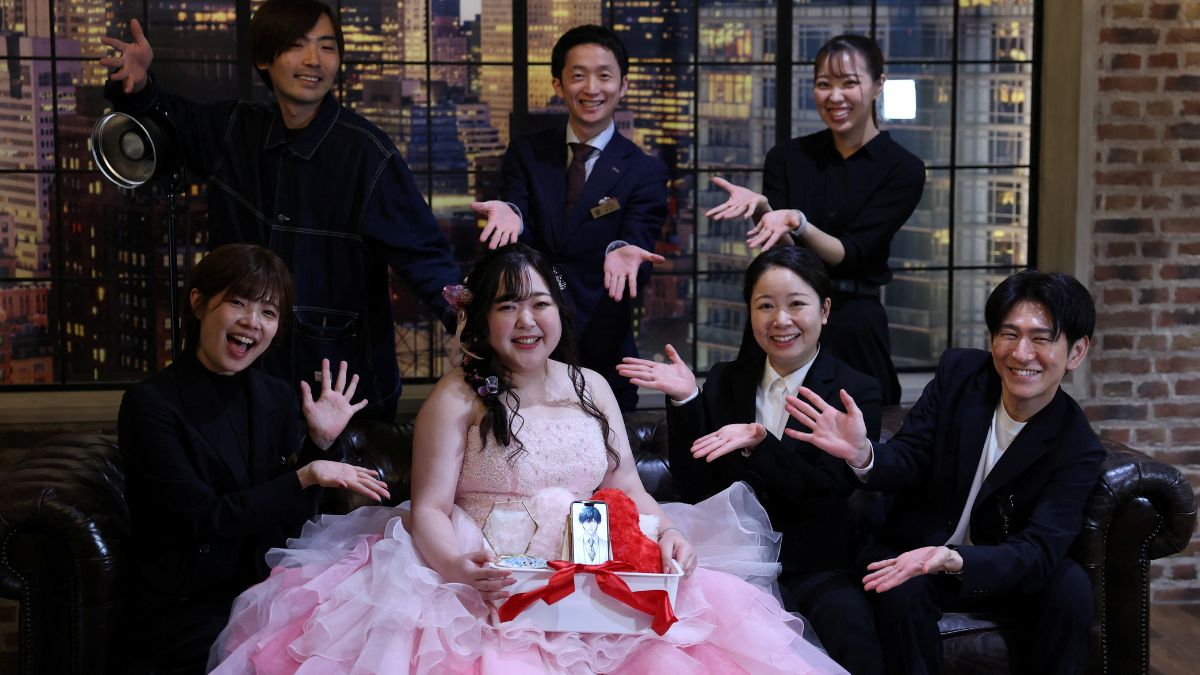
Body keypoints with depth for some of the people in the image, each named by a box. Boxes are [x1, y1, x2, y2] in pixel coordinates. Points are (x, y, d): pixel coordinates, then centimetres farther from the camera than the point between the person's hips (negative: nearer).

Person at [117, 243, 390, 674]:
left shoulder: (277, 397, 5)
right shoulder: (150, 404, -11)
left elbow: (288, 517, 8)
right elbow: (206, 518, -16)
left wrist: (320, 442, -5)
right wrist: (306, 477, -23)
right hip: (183, 608, -5)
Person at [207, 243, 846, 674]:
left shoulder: (591, 388, 18)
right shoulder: (457, 398, 3)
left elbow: (626, 486, 18)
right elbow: (429, 508, -4)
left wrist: (666, 533, -3)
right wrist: (459, 565, -25)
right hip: (490, 585, -4)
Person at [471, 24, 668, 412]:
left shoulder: (645, 172, -1)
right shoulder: (526, 153, 4)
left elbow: (641, 245, -13)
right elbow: (516, 248, -6)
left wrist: (623, 253, -38)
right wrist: (510, 217, -31)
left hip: (601, 356, -1)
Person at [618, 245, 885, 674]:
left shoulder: (858, 393, 2)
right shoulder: (724, 383, 11)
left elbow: (829, 495, -9)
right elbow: (696, 493, 4)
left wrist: (760, 444, -24)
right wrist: (685, 402, -7)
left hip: (822, 570, -2)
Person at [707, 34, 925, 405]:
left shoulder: (903, 170, -5)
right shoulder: (787, 157, 4)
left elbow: (848, 255, -13)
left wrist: (797, 222, -30)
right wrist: (761, 208, -23)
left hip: (855, 329, -2)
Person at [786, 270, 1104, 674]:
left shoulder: (1079, 450, -18)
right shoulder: (958, 372, -12)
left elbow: (1037, 550, -26)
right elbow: (908, 463, -12)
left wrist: (954, 561, -46)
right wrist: (862, 455, -38)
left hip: (1000, 567, 0)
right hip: (915, 548, 0)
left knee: (1069, 586, -26)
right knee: (901, 592, -31)